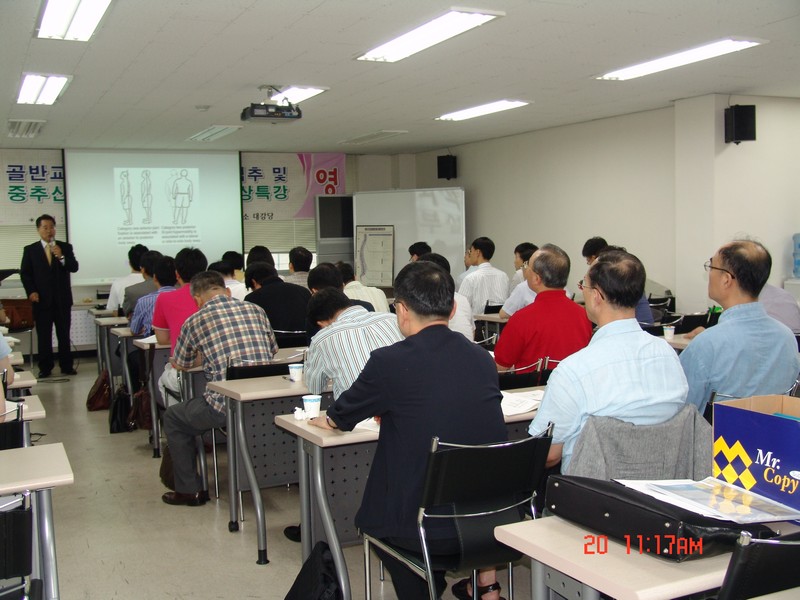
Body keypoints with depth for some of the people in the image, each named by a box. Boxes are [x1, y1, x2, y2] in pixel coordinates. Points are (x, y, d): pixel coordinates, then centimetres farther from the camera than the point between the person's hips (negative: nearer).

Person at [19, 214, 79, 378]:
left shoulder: (65, 247, 7)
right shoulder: (30, 250, 5)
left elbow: (74, 268, -3)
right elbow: (25, 274, 4)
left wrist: (61, 257, -19)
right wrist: (31, 291, -9)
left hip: (62, 298, 1)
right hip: (41, 299, -1)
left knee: (64, 334, 6)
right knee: (43, 336, 2)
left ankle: (66, 366, 13)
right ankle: (45, 368, 9)